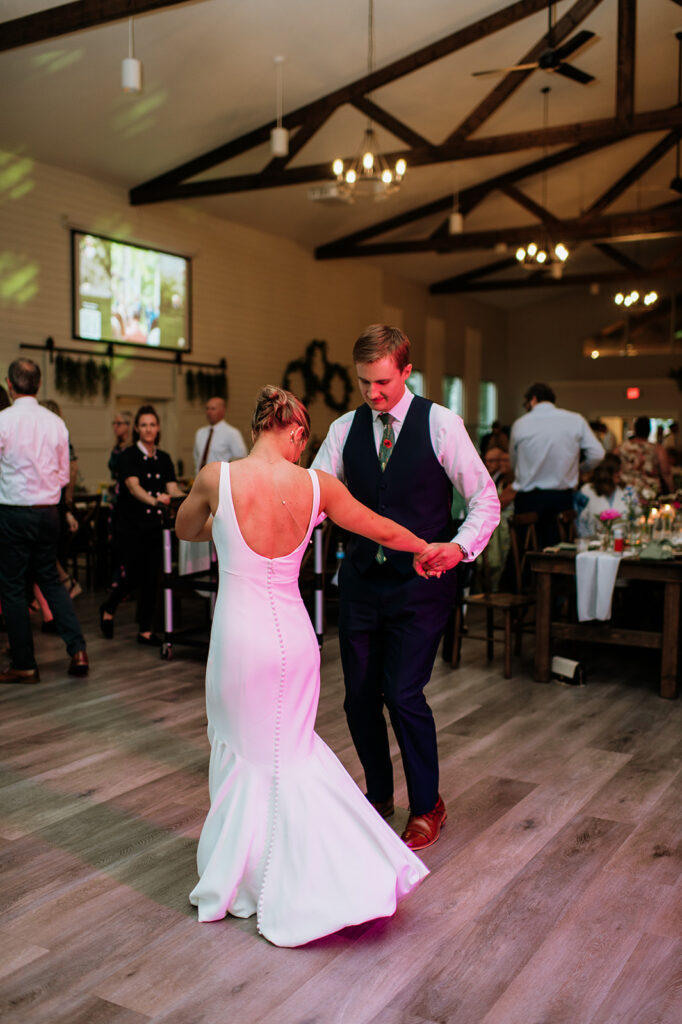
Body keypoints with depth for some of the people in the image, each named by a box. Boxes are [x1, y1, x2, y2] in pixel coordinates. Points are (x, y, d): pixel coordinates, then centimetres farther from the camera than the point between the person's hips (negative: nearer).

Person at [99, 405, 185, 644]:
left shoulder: (163, 458, 10)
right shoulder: (129, 456, -7)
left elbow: (173, 489, 2)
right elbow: (133, 486, -22)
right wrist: (154, 500, -41)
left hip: (155, 525, 4)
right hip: (132, 525, -4)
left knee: (151, 578, 2)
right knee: (134, 577, -1)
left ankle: (145, 630, 10)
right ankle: (108, 609, 28)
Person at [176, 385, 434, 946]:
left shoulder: (217, 477, -9)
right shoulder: (316, 485, -4)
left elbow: (184, 530, 12)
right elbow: (383, 530, 10)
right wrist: (427, 548, 27)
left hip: (238, 636, -2)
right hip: (293, 634, 3)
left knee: (245, 751, 16)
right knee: (288, 749, 20)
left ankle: (242, 877, 31)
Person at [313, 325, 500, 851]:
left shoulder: (440, 423, -8)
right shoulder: (344, 429, 3)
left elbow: (485, 500, -8)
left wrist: (459, 546, -26)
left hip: (421, 580, -4)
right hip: (361, 580, 4)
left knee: (403, 693, -8)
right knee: (360, 696, 10)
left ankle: (427, 805, 18)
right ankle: (379, 795, 34)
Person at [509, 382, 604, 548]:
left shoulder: (520, 424, -1)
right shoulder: (576, 420, 1)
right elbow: (597, 455, -2)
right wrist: (575, 467, 15)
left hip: (528, 500, -1)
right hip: (562, 498, 1)